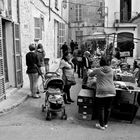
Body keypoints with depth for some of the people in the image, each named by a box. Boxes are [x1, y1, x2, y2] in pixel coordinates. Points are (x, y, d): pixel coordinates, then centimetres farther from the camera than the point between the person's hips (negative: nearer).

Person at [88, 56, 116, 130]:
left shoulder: (97, 70, 0)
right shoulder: (111, 70, 9)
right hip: (111, 91, 4)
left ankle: (102, 125, 12)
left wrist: (96, 74, 37)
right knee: (108, 108, 13)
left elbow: (90, 75, 16)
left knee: (101, 108, 6)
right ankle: (105, 123, 24)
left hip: (101, 91, -3)